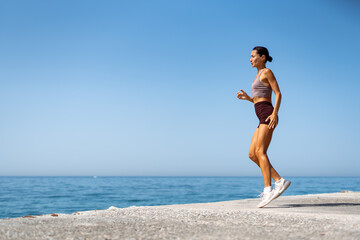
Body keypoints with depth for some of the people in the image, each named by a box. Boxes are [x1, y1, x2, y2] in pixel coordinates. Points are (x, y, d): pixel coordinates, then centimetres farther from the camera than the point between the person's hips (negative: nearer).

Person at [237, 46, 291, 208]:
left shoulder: (267, 72, 0)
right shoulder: (259, 75, 26)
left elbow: (278, 94, -9)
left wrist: (274, 113, -21)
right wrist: (247, 98, 12)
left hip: (267, 114, -9)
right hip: (263, 119, 9)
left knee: (260, 152, -19)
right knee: (252, 154, 0)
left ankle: (268, 190, -26)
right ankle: (279, 181, -1)